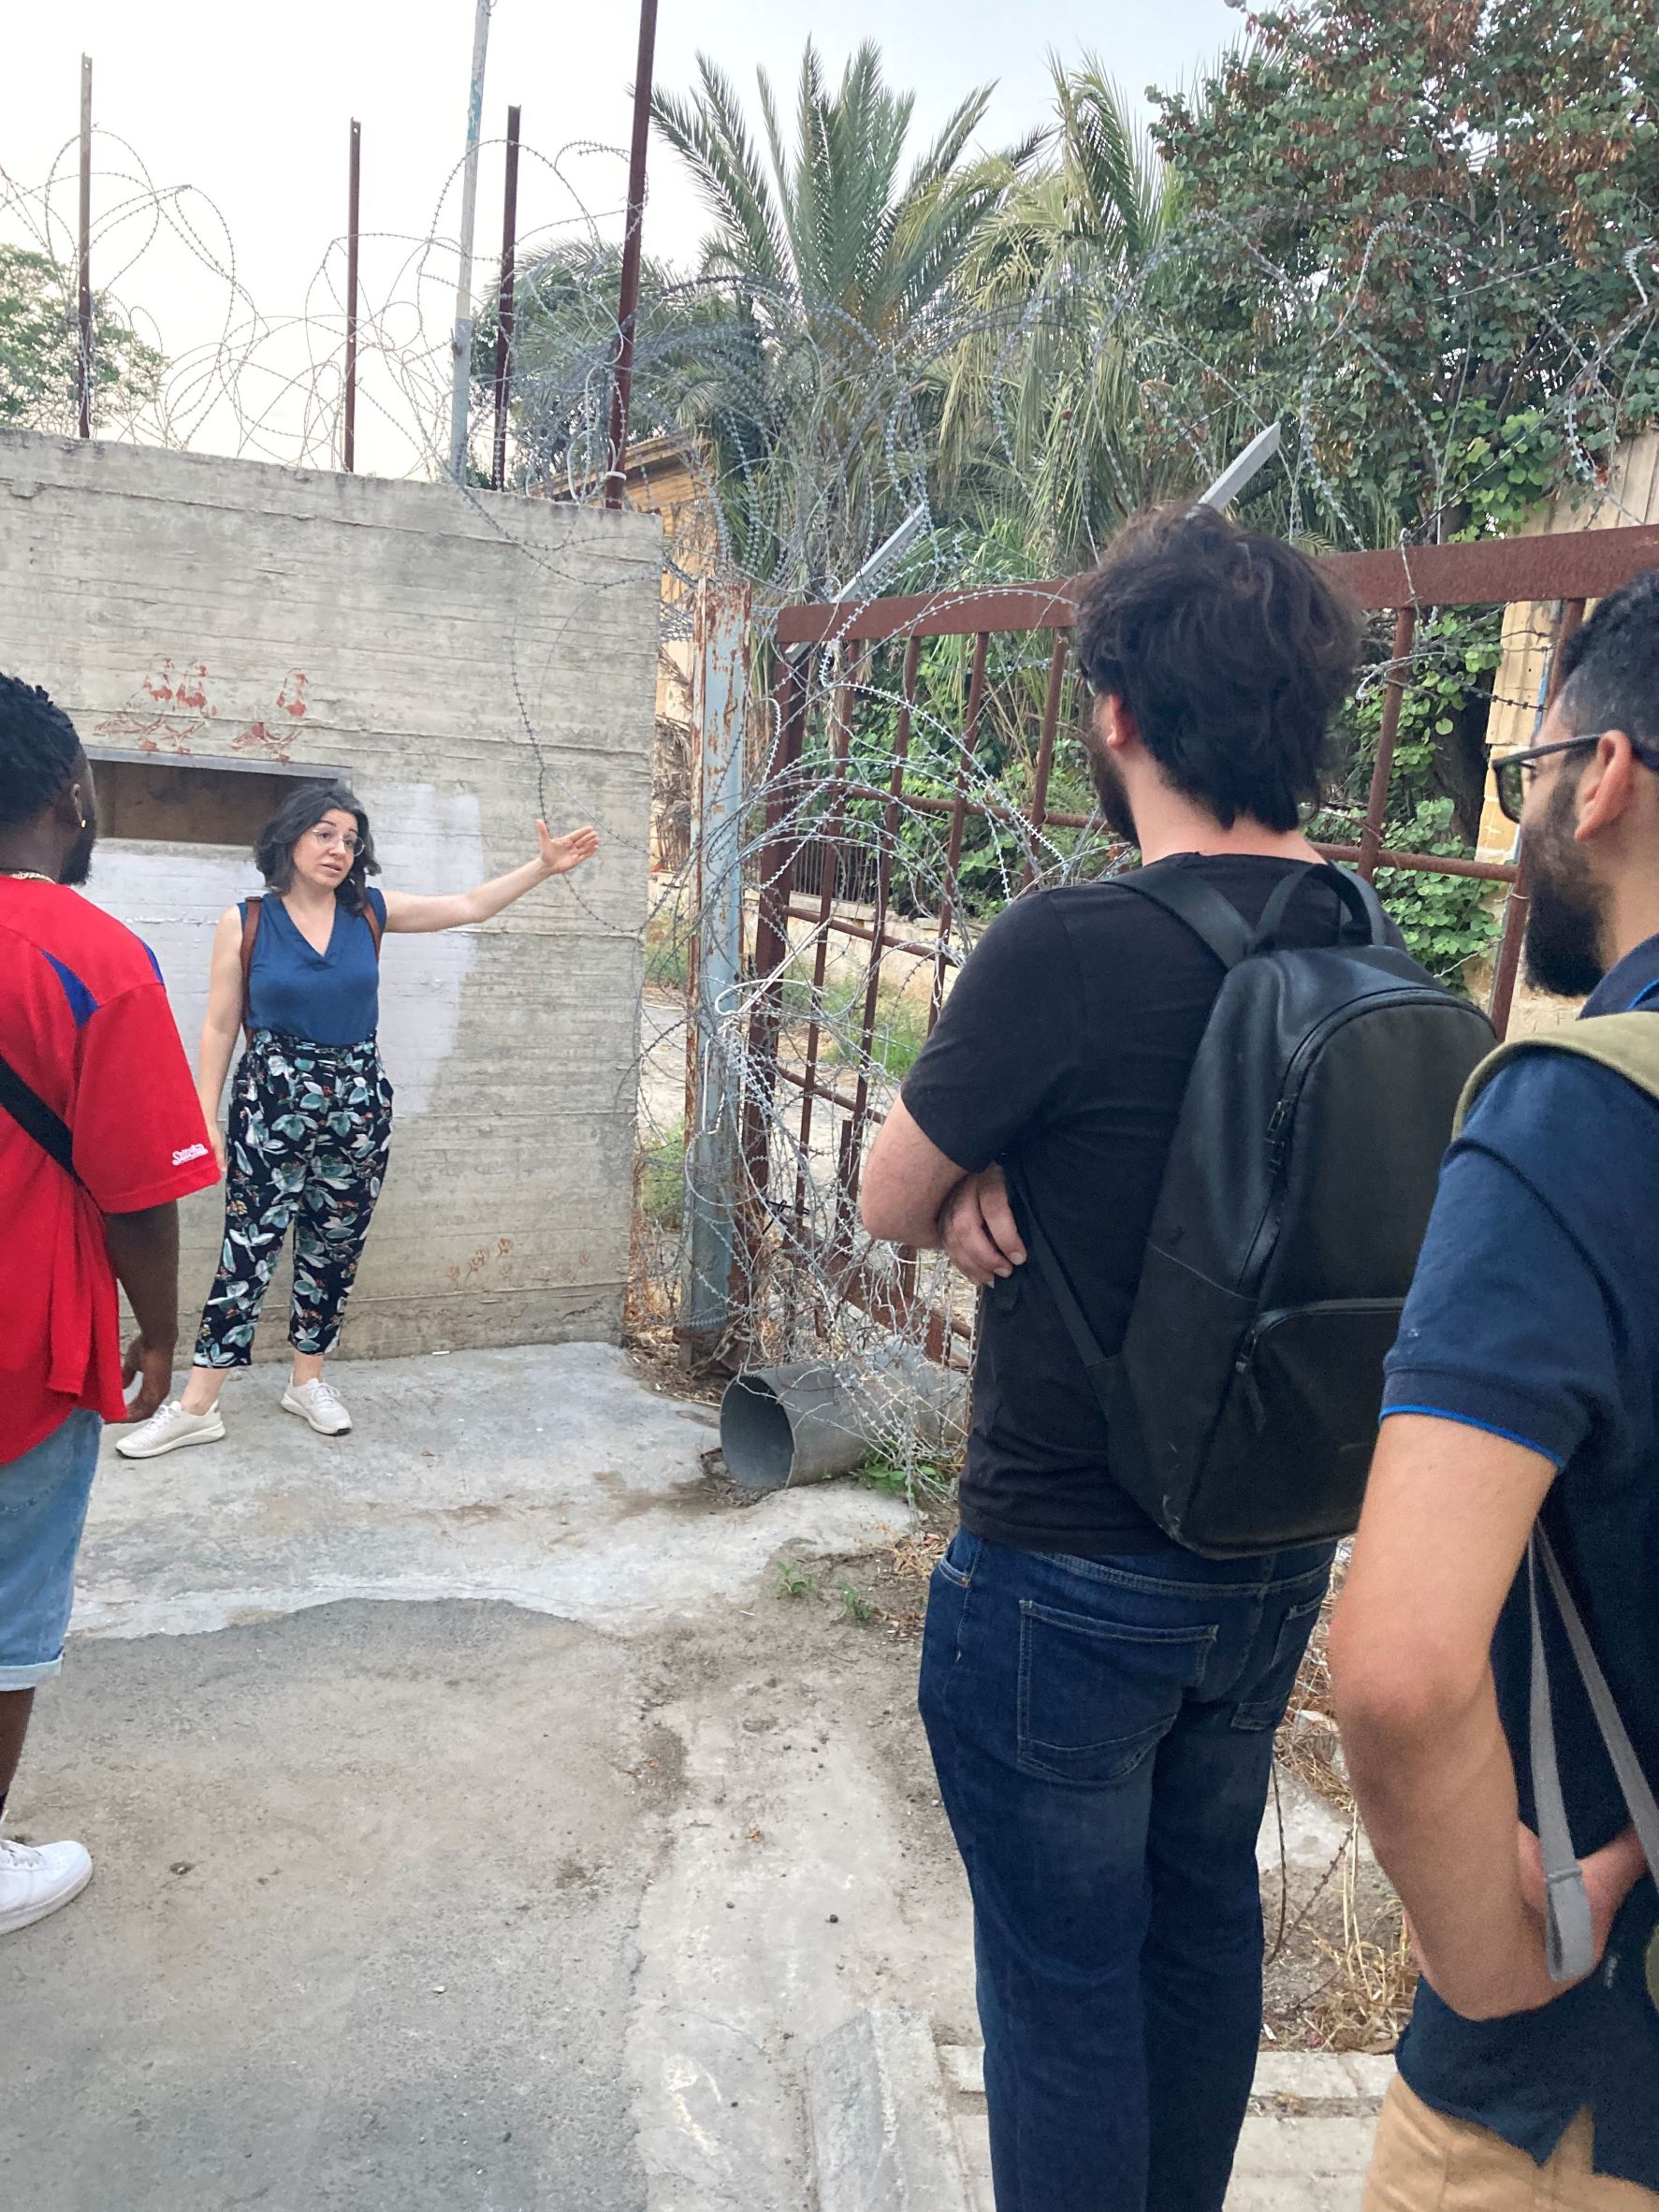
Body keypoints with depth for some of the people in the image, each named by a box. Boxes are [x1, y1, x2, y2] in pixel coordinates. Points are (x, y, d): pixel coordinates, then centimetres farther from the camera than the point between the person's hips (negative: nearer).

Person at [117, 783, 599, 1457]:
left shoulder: (369, 913, 3)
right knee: (248, 1248, -4)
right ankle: (196, 1406, 3)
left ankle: (308, 1380, 26)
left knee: (335, 1248, 10)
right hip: (271, 1105, -3)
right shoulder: (245, 923, -3)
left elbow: (469, 905, 6)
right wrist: (207, 1119, -2)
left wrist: (544, 867, -3)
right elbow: (219, 1027, 0)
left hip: (358, 1106, 3)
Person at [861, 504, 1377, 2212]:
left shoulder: (1069, 947, -25)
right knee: (1205, 1913, 26)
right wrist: (1015, 1175, -10)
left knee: (1064, 1971, 14)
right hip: (1279, 1561, 7)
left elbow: (891, 1205, -12)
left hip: (1064, 1575, -7)